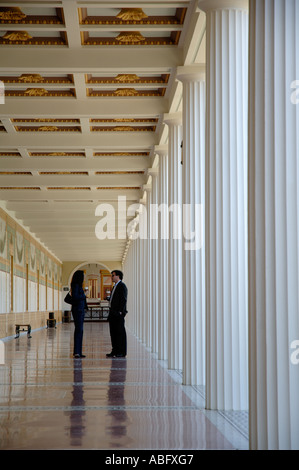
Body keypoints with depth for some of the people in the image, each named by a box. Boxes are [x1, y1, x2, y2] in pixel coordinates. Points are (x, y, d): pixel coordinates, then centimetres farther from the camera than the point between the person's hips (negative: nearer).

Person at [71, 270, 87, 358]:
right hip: (78, 310, -10)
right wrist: (83, 296, -10)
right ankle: (76, 352, -16)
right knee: (78, 330, -12)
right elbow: (75, 296, -22)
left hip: (80, 310, 10)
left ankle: (78, 352, 11)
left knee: (79, 330, 9)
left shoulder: (78, 286, 17)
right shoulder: (76, 286, -12)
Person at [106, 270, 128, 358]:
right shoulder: (115, 286, 20)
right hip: (113, 314, 9)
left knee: (120, 332, -5)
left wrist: (120, 311, -19)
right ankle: (115, 351, 13)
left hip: (118, 314, -9)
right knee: (113, 332, 9)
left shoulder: (122, 286, -8)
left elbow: (123, 300, -15)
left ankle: (122, 352, -3)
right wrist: (111, 312, 15)